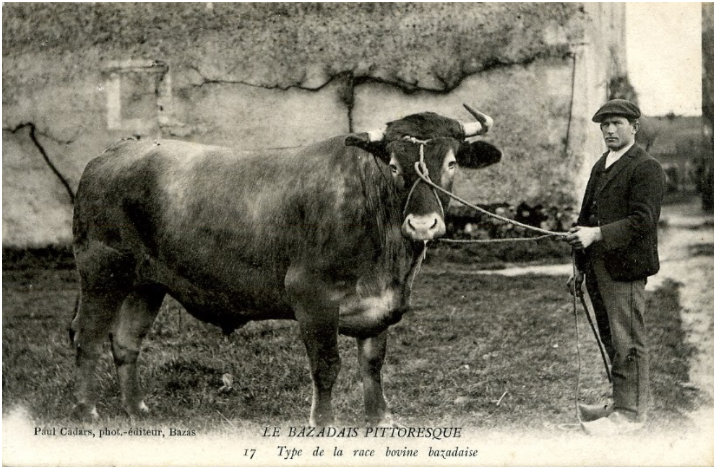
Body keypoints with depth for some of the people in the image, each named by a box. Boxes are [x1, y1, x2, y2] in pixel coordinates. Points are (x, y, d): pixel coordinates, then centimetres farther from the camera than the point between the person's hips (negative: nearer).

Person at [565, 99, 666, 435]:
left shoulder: (646, 168, -8)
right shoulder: (601, 166, 18)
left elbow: (642, 220, -18)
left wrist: (596, 235, -26)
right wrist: (580, 266, 18)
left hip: (625, 268, -8)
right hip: (597, 266, 8)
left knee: (627, 341, -2)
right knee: (610, 338, 15)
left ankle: (630, 412, 7)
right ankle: (621, 403, 27)